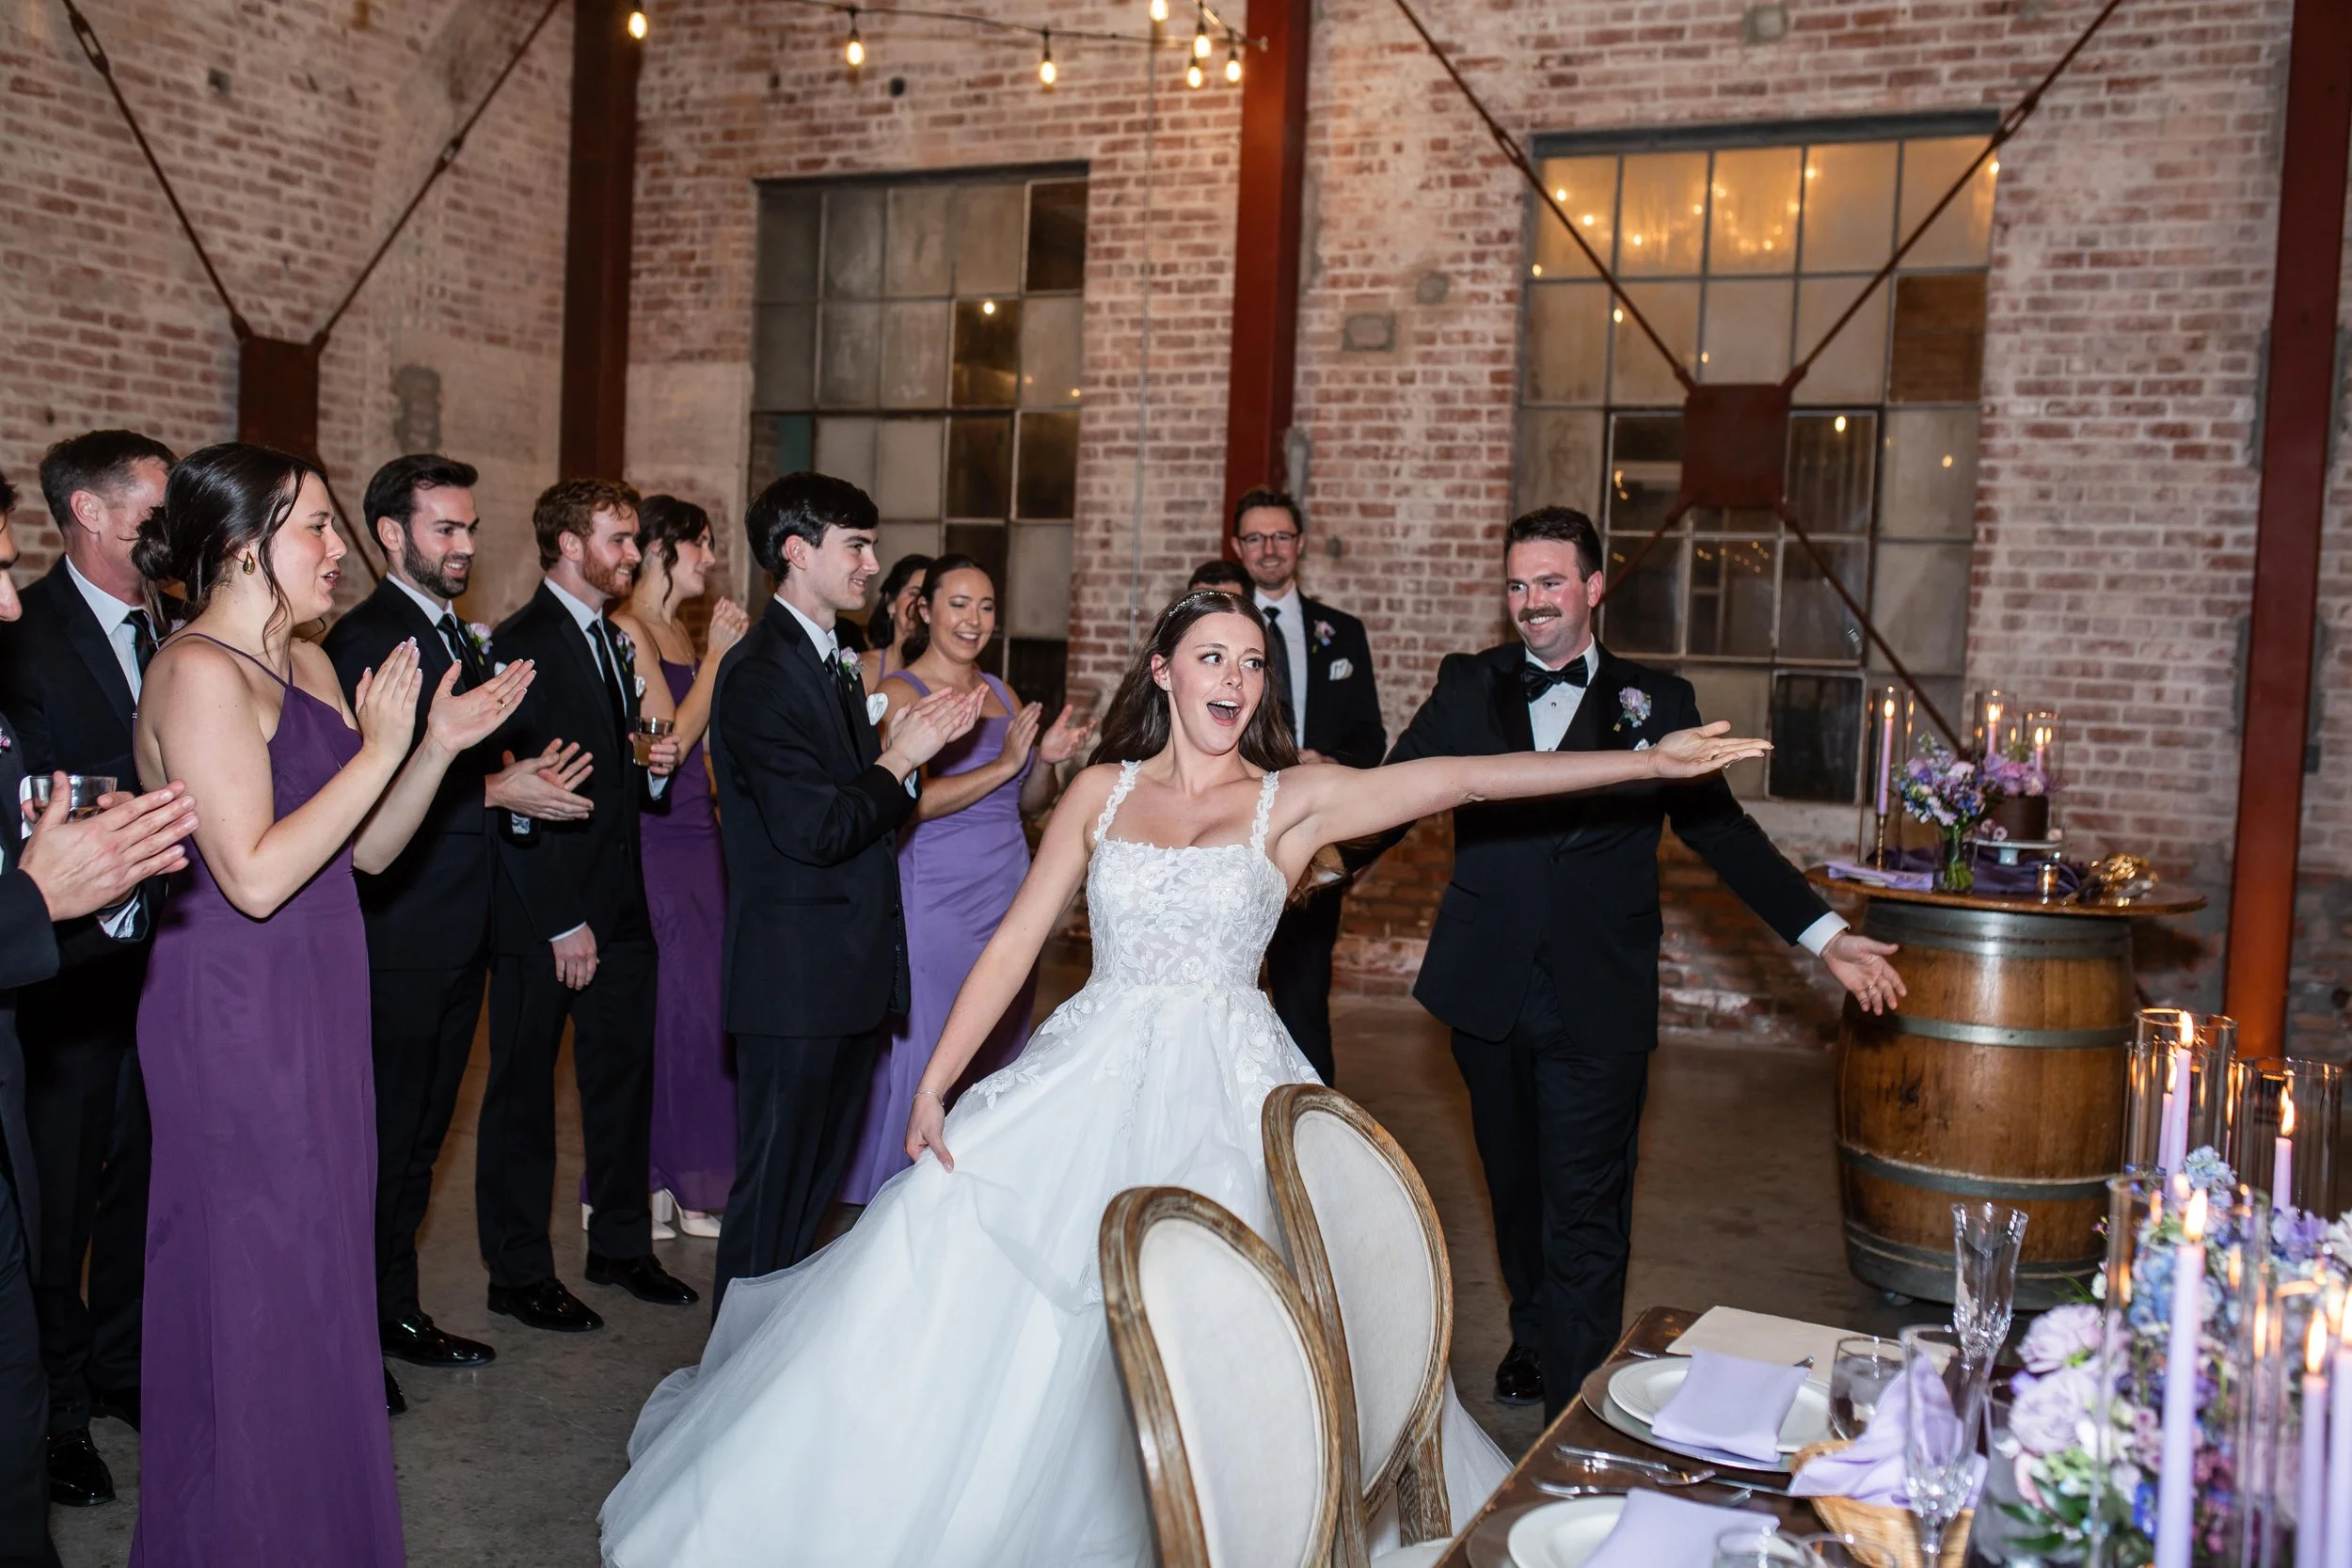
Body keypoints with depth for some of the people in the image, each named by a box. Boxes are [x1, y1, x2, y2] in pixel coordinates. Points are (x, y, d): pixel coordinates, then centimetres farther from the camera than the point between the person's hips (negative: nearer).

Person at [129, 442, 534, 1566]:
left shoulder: (307, 667, 11)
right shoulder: (198, 672, -16)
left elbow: (367, 851, 10)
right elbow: (255, 876, -23)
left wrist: (441, 746, -2)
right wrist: (379, 750, -19)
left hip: (309, 1011, 9)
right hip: (235, 1018, -9)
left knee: (315, 1272, 17)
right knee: (254, 1289, 4)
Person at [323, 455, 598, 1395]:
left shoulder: (459, 638, 16)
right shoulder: (363, 640, -13)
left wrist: (531, 779, 1)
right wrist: (495, 791, -21)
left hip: (457, 936, 9)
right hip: (396, 939, -9)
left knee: (419, 1138, 17)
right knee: (382, 1140, 1)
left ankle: (394, 1310, 29)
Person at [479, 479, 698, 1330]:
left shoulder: (615, 641, 14)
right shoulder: (521, 644, -12)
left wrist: (654, 768, -1)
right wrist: (561, 923, -17)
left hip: (620, 906, 8)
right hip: (544, 915, -8)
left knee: (625, 1077, 15)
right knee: (524, 1091, 6)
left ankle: (621, 1244, 30)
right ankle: (519, 1273, 18)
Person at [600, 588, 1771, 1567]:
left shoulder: (1291, 802, 2)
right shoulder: (1102, 792, 8)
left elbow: (1462, 778, -8)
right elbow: (1014, 943, 6)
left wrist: (1649, 761, -16)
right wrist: (936, 1083, 0)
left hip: (1223, 1088, -2)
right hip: (1090, 1074, 2)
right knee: (966, 1269, -1)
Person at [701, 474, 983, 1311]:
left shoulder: (835, 662, 15)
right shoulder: (760, 673, -16)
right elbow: (813, 829, -23)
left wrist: (908, 743, 0)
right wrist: (901, 757, -12)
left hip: (852, 969, 10)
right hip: (796, 976, -10)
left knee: (818, 1179, 19)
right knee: (773, 1185, 3)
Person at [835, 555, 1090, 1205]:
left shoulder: (1002, 694, 14)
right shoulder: (899, 693, -6)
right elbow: (908, 801, -18)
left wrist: (1047, 760, -2)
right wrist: (1003, 764, -20)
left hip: (1008, 895, 7)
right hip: (934, 899, -6)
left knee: (1000, 1055, 10)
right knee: (923, 1054, -1)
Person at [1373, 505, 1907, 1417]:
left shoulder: (1654, 702, 4)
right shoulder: (1466, 688, 7)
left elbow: (1723, 831, 5)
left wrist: (1827, 938, -1)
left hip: (1597, 1005, -2)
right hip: (1488, 995, 2)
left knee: (1584, 1213, -3)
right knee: (1516, 1188, 18)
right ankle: (1534, 1338, 41)